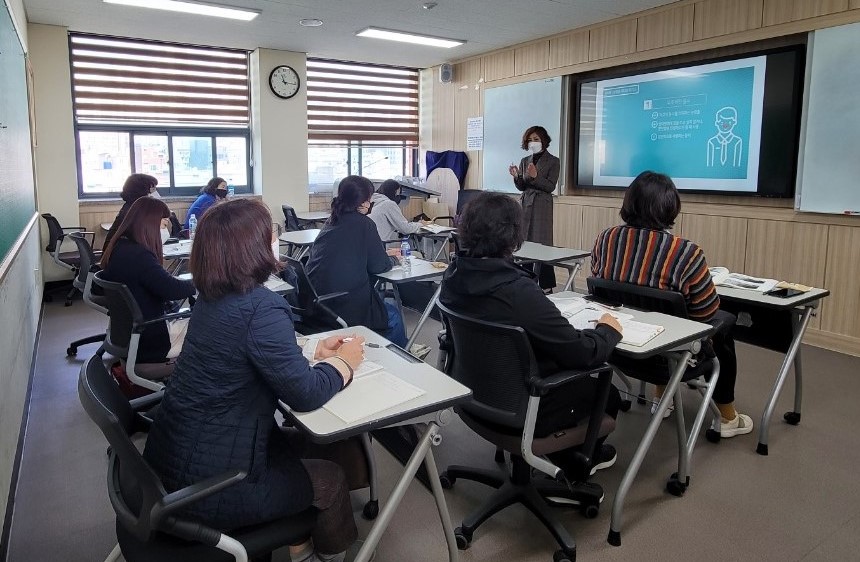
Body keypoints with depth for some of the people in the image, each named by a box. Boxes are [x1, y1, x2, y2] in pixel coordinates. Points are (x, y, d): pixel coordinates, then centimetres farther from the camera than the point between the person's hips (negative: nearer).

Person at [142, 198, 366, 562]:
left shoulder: (214, 296, 2)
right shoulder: (260, 307, -26)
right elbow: (306, 394, -20)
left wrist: (314, 349, 11)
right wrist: (345, 362, -3)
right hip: (208, 484, -8)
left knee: (295, 444, 25)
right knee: (330, 479, 12)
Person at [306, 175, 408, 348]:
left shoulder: (332, 221, 11)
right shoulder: (364, 224, -11)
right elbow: (378, 266, -5)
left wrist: (384, 254, 28)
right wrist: (392, 260, 17)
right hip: (346, 306, -8)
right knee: (393, 315, 15)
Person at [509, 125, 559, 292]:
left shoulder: (552, 161, 1)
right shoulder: (524, 161, 14)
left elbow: (550, 186, -7)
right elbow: (522, 187, 13)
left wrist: (535, 176, -20)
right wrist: (516, 176, -7)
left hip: (542, 206, -5)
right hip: (525, 204, 5)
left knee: (541, 243, -7)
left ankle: (546, 285, -3)